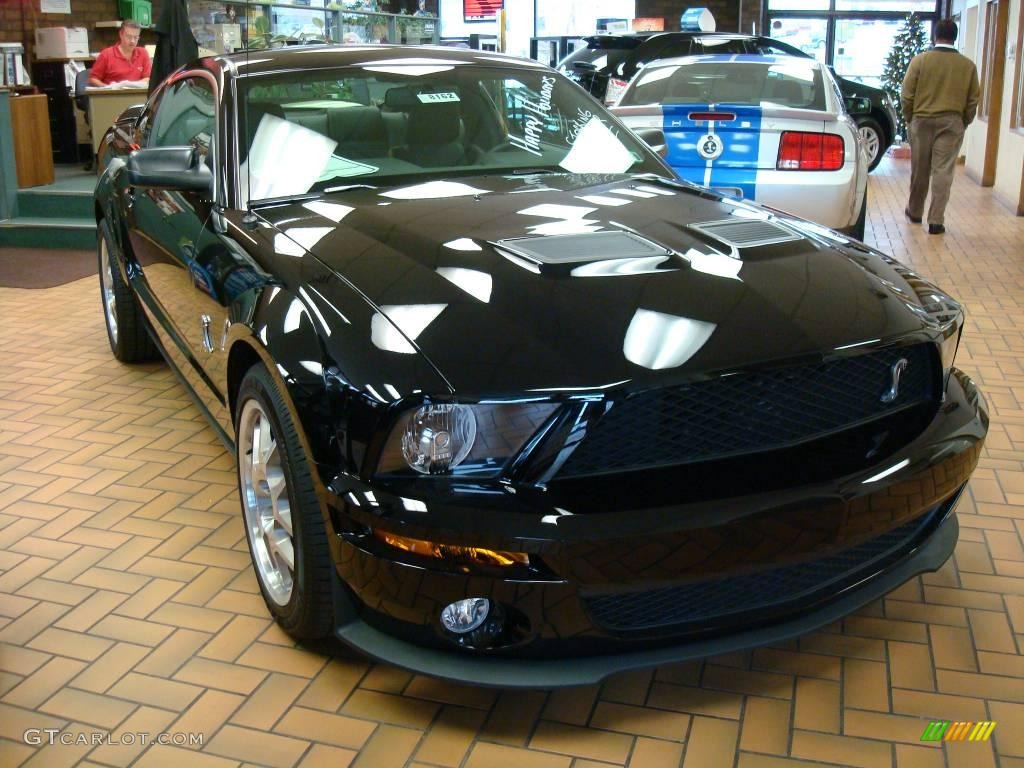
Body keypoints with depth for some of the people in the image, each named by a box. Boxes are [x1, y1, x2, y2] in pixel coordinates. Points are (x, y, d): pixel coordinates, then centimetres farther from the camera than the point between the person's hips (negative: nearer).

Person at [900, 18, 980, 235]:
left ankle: (915, 211, 27)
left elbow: (906, 95, -5)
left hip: (922, 120, 0)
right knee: (943, 172, 0)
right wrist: (963, 123, 16)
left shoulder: (920, 60, -5)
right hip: (952, 122, 0)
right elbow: (973, 100, 4)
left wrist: (909, 119, 8)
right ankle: (936, 221, -1)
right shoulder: (968, 65, 1)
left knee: (919, 170, 12)